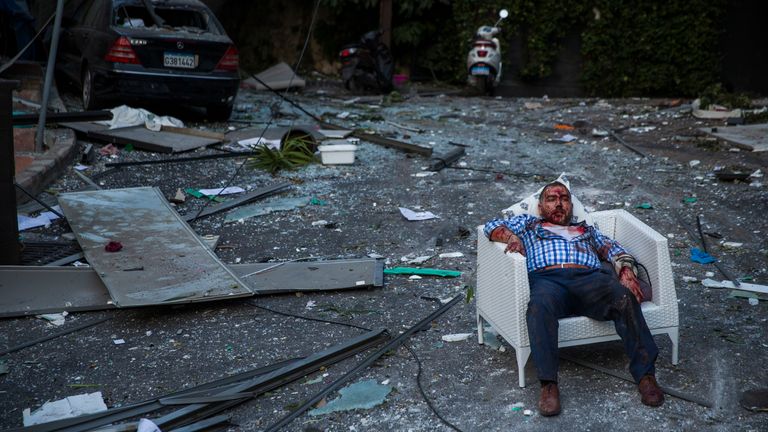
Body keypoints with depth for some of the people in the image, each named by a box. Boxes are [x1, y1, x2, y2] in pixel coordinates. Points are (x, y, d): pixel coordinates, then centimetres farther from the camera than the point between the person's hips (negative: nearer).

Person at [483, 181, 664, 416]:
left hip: (590, 278, 2)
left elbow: (614, 249, 26)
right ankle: (548, 385, -43)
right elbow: (493, 226, 26)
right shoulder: (529, 223, 38)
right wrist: (511, 236, 2)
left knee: (623, 297, -33)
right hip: (547, 279, -2)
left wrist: (627, 271, 3)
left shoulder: (587, 229, 41)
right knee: (540, 306, -40)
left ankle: (645, 374, -35)